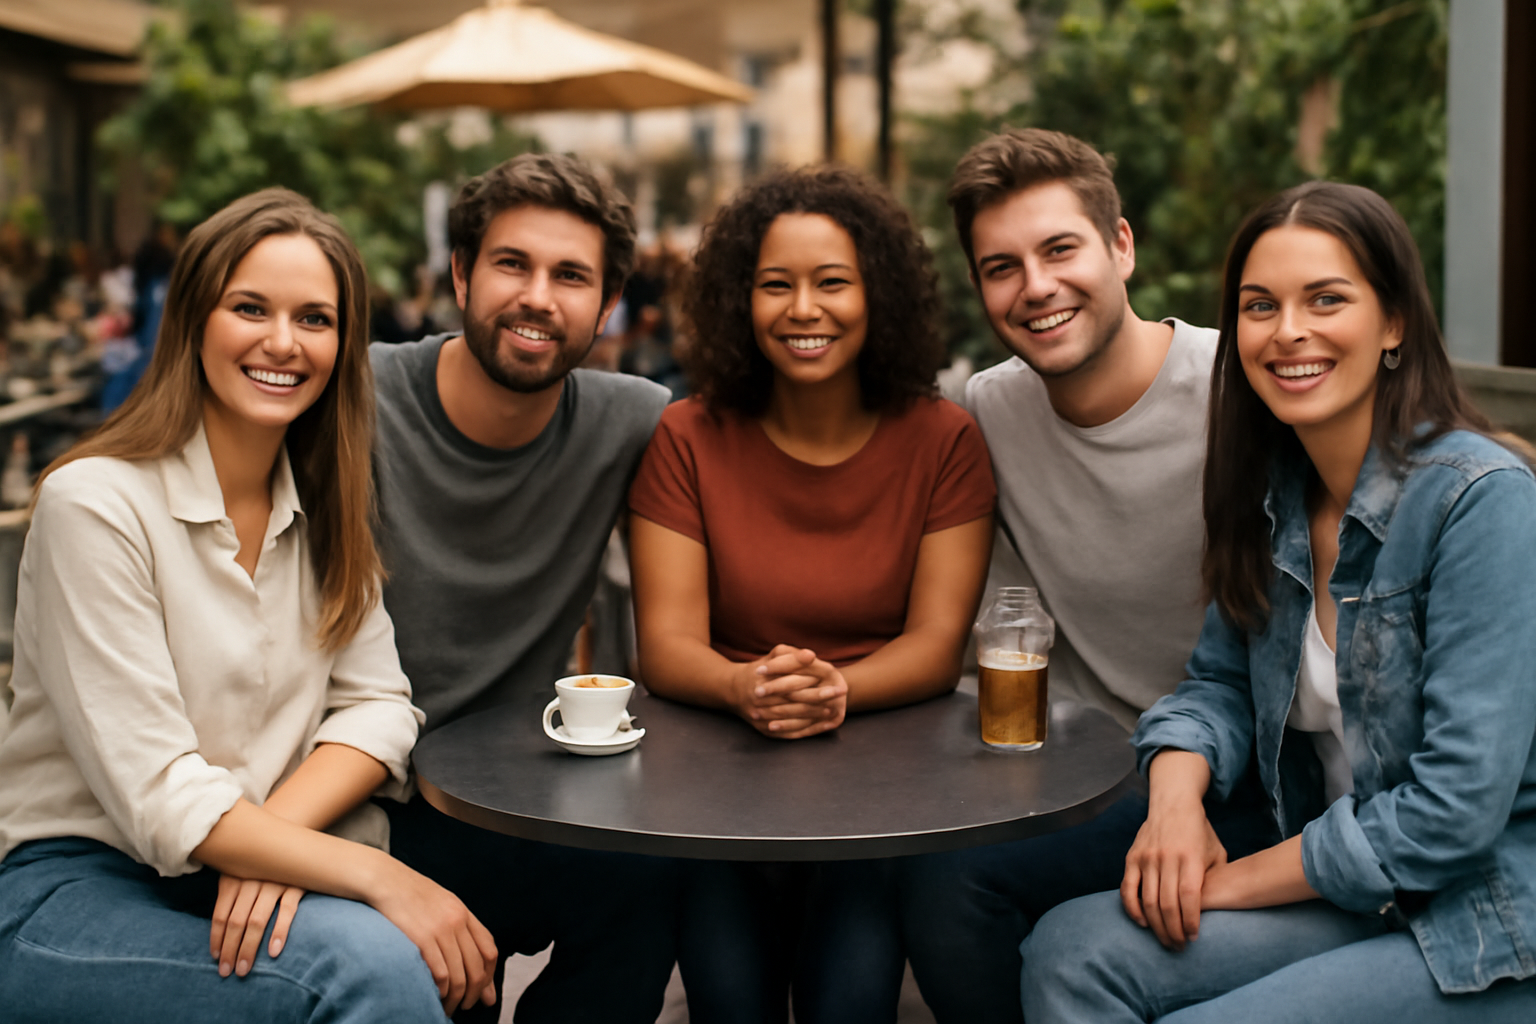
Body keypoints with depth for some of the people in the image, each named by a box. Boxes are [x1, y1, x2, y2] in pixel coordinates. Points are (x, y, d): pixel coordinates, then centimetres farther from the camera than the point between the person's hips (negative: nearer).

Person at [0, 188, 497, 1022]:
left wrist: (277, 834, -19)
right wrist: (379, 878, -25)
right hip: (73, 883, -6)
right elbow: (158, 795, -19)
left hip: (261, 858, 6)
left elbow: (377, 702, 0)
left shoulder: (326, 505, 7)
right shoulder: (95, 502, -15)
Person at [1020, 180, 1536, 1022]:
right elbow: (1222, 683, 11)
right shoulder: (1274, 494, 3)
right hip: (1351, 893, 6)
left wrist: (1230, 883, -15)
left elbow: (1456, 806, -22)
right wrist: (1175, 796, -12)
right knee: (1071, 951, -13)